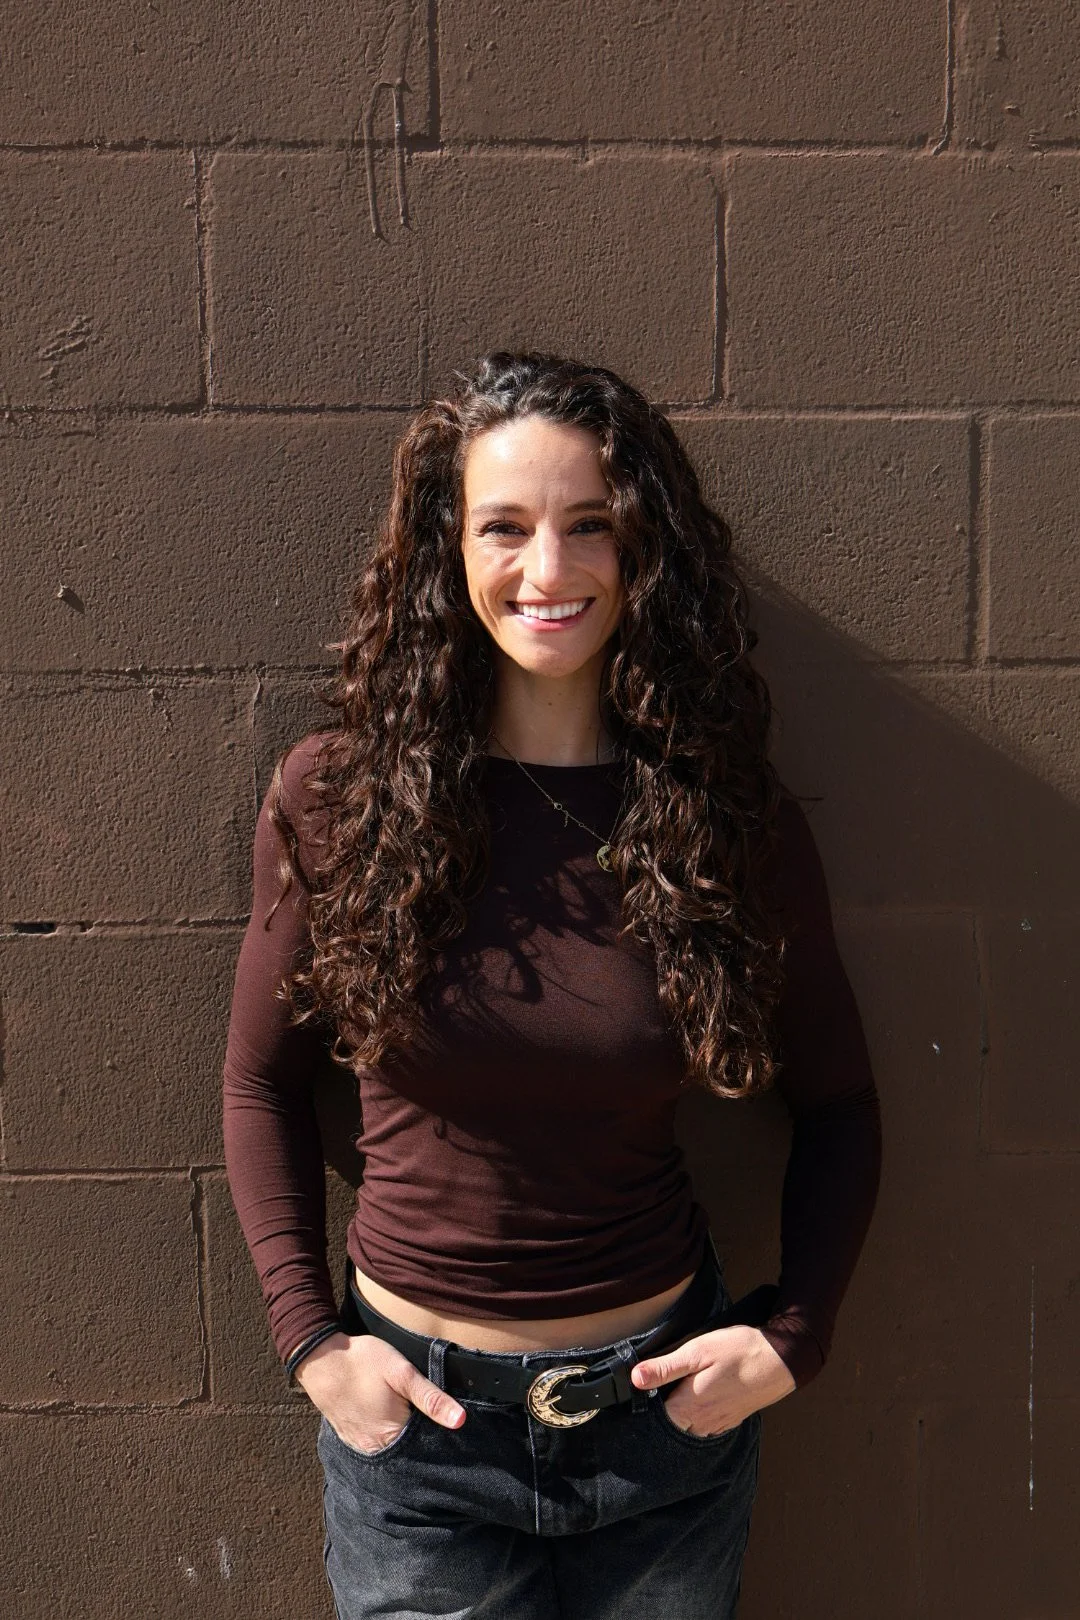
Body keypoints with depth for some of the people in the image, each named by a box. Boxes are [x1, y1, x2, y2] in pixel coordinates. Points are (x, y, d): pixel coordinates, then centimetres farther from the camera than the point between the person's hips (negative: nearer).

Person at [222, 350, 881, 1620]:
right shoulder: (336, 798, -10)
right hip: (415, 1411, 0)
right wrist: (309, 1338, -4)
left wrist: (792, 1336, -4)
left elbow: (834, 1104, 4)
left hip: (667, 1400, 1)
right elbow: (262, 1079, 2)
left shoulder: (734, 821, -9)